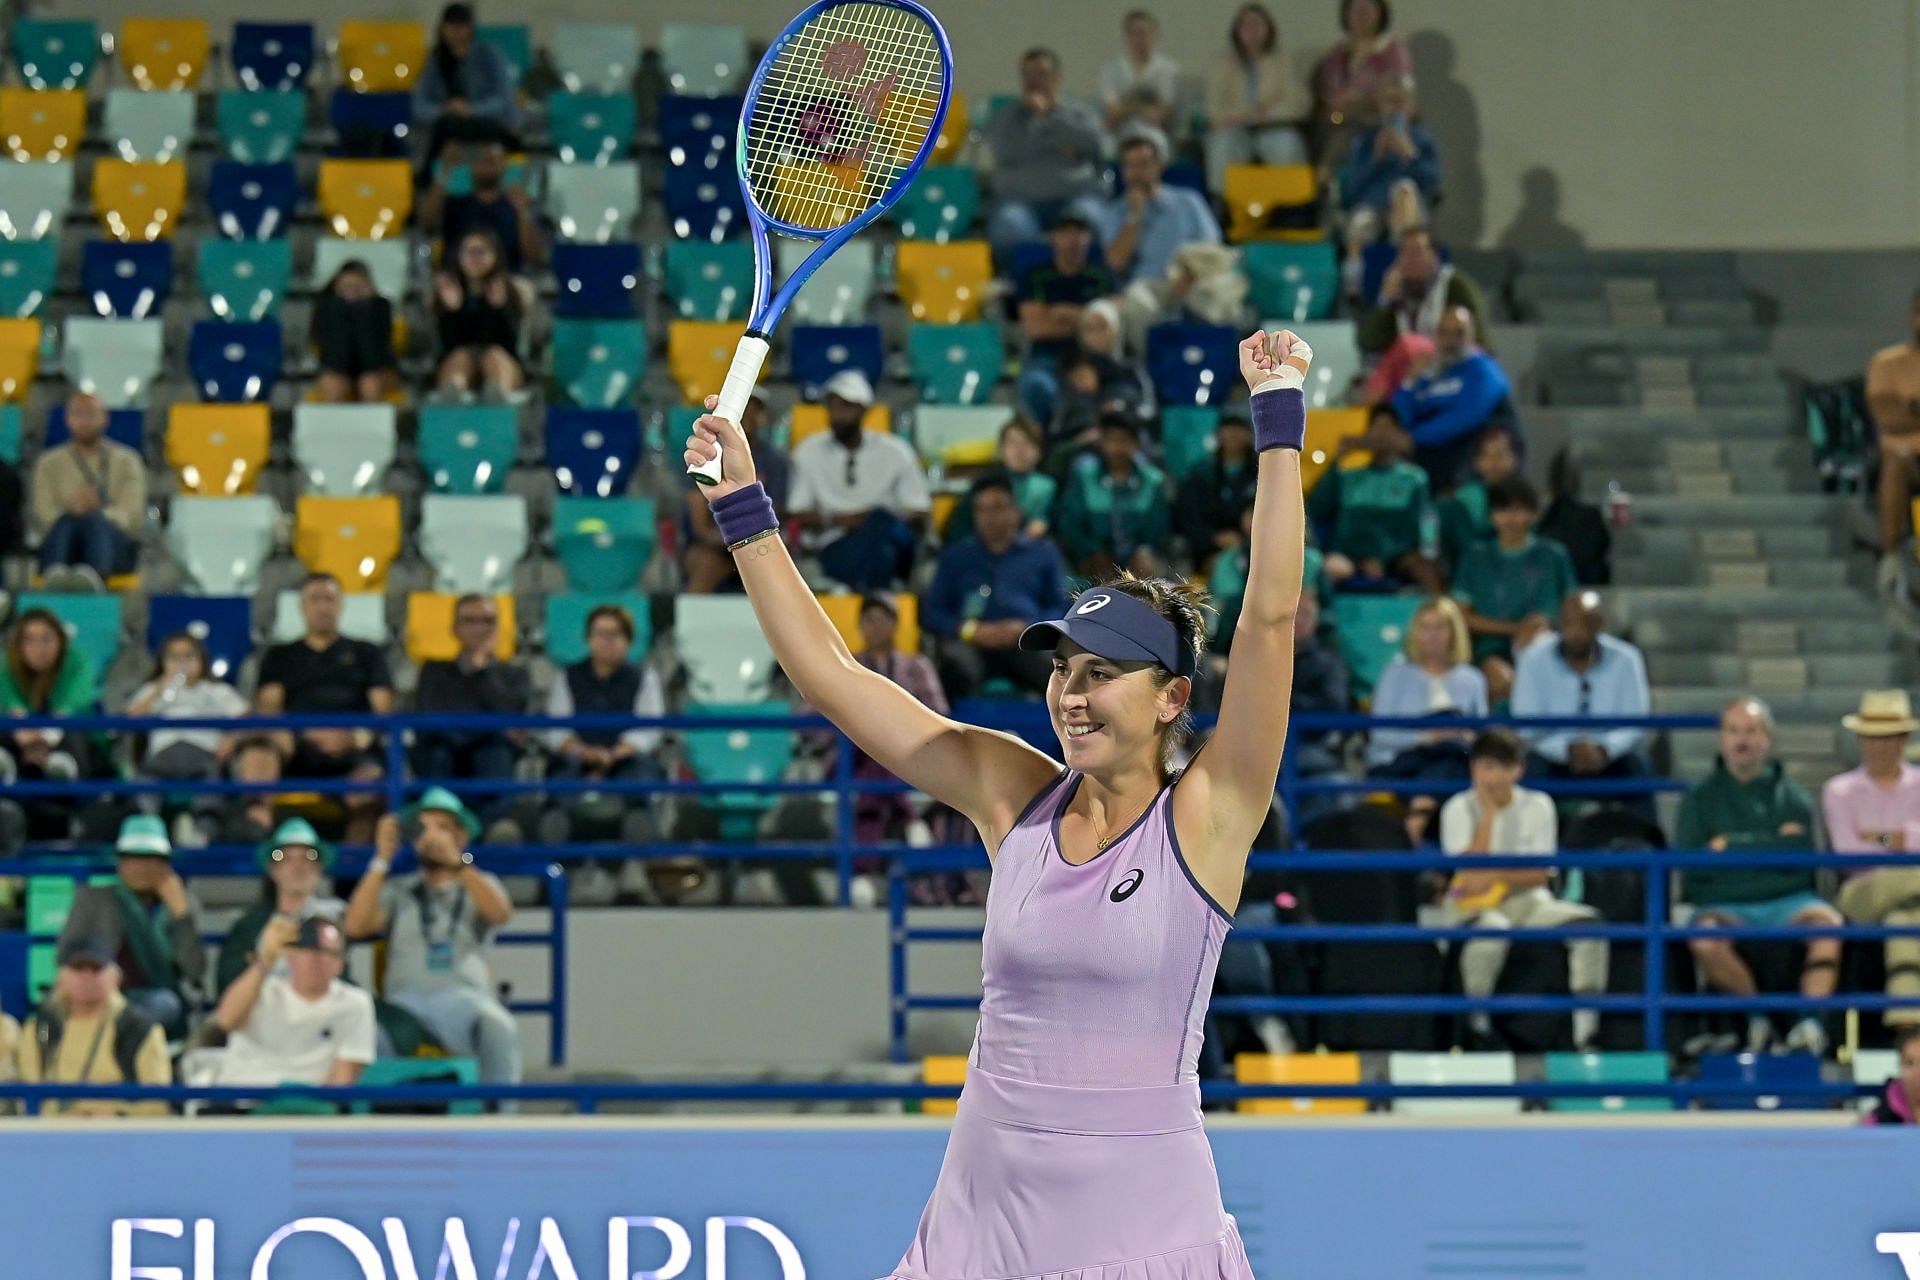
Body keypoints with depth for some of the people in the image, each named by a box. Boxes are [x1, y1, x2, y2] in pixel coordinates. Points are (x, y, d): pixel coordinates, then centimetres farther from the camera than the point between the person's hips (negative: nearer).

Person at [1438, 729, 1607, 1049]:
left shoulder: (1537, 806, 2)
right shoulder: (1459, 809, -4)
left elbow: (1540, 875, -2)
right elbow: (1472, 871, -16)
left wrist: (1496, 877, -18)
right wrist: (1489, 813, -14)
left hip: (1525, 900, 3)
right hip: (1471, 904, -3)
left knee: (1587, 921, -25)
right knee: (1492, 929, -40)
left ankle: (1586, 1031, -21)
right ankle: (1478, 1023, -19)